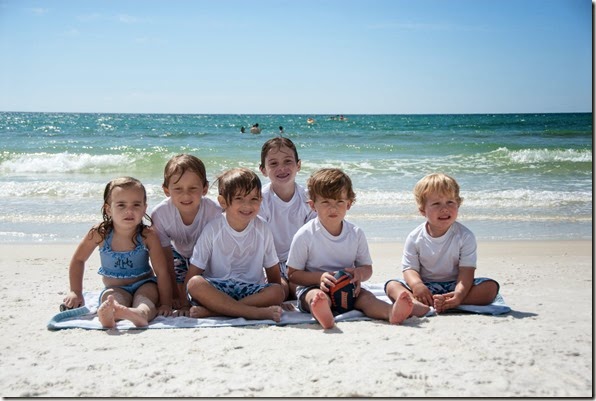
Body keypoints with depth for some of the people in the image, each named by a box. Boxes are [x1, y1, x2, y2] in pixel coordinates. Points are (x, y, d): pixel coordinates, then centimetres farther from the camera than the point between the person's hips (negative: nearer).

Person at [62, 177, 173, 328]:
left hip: (144, 284, -1)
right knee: (110, 296, -35)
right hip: (115, 289, 1)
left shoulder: (148, 236, -15)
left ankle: (140, 315, -71)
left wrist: (165, 304, -19)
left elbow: (162, 272, -13)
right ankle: (107, 316, -69)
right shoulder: (100, 233, -10)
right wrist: (75, 292, 4)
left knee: (143, 301, -36)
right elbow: (78, 259, 7)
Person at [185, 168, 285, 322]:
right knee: (195, 283, -32)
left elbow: (272, 269, 7)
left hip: (251, 289, 2)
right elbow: (194, 272, -5)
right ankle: (258, 312, -36)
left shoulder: (262, 229, 1)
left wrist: (275, 296, -4)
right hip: (216, 288, -2)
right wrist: (185, 301, -17)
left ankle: (210, 310, -30)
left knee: (278, 292, -27)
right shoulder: (213, 229, -5)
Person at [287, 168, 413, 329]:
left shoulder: (356, 233, 4)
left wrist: (359, 274, -15)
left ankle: (391, 312, -57)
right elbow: (293, 274, -4)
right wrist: (320, 277, -21)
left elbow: (367, 268, 11)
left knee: (366, 296, -26)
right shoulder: (305, 235, -7)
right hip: (313, 287, -3)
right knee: (316, 296, -37)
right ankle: (324, 315, -72)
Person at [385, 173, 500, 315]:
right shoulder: (415, 238, -4)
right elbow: (410, 268, -6)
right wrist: (417, 285, -31)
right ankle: (415, 303, -55)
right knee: (391, 285, -21)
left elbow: (466, 270, -13)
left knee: (491, 287, -25)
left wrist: (459, 294, -34)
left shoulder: (465, 236, -7)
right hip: (425, 286, 0)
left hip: (454, 285, 0)